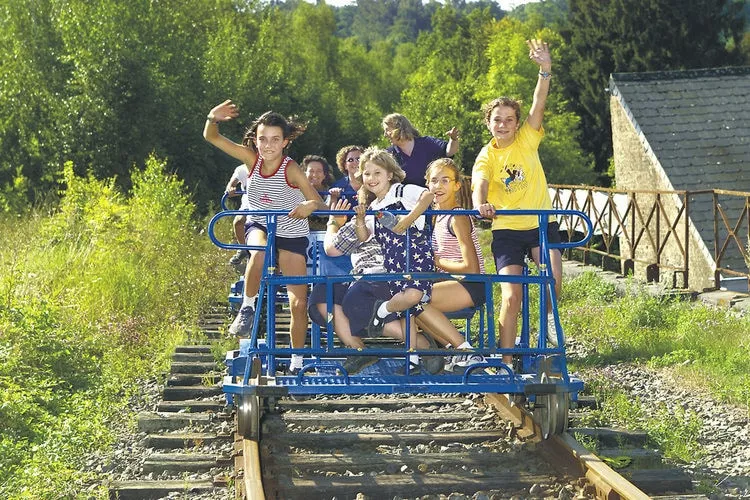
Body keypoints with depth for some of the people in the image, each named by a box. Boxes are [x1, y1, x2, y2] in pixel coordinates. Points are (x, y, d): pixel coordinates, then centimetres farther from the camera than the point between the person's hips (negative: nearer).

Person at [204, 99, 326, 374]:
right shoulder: (252, 158, -17)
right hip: (259, 226, 1)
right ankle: (247, 308, -15)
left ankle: (297, 362, 14)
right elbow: (211, 137, -18)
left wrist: (311, 205, -55)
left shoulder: (290, 169, -26)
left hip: (292, 235, -1)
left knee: (299, 303, -4)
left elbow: (321, 205, -31)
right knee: (259, 254, -37)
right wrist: (213, 118, -40)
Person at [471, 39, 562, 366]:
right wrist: (480, 204, -46)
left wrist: (545, 70, -28)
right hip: (506, 229, -1)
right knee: (511, 296, -10)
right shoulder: (486, 157, -2)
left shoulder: (527, 140, 1)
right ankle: (506, 360, -2)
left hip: (540, 223, 1)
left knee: (554, 279, -22)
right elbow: (479, 185, -22)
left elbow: (539, 105, -14)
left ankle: (549, 315, 9)